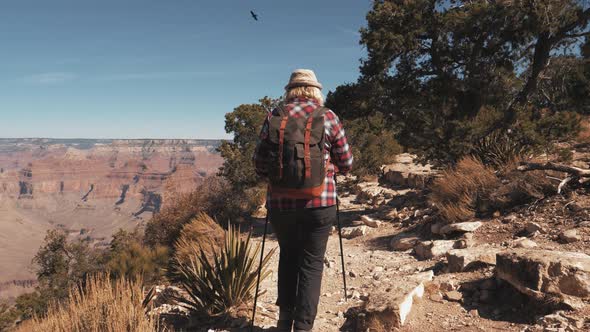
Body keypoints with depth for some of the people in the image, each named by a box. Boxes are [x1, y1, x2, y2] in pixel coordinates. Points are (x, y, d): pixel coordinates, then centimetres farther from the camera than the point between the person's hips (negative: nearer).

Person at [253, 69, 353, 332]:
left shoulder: (273, 117, 2)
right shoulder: (328, 117, -1)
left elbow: (259, 165, 4)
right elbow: (346, 164, 4)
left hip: (280, 204, 2)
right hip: (319, 204, -2)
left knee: (288, 255, 23)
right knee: (311, 263, 10)